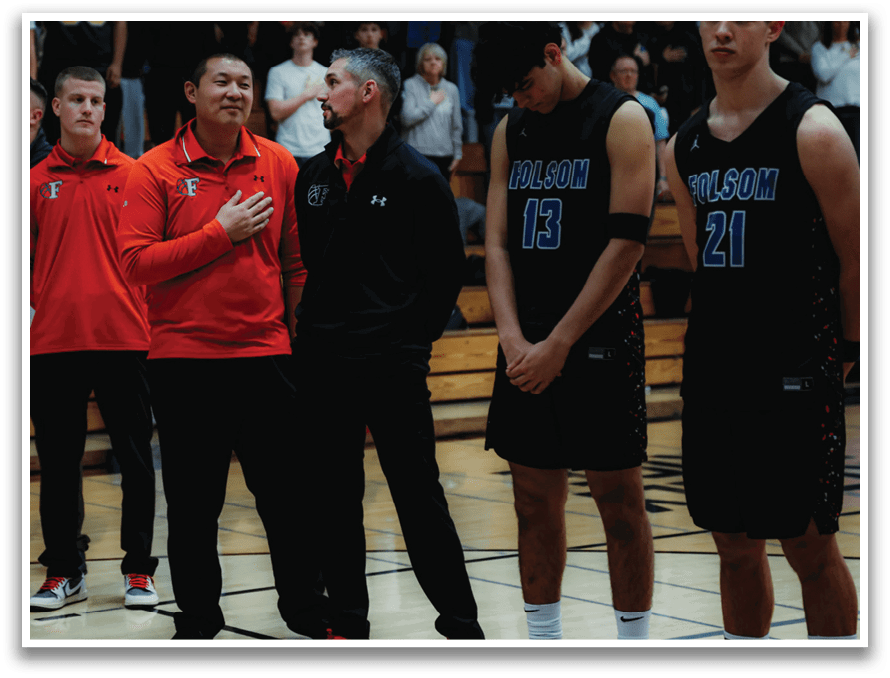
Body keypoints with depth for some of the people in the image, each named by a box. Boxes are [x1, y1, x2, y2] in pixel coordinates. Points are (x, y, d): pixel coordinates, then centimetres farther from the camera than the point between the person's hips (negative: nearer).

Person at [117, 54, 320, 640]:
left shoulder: (278, 164, 5)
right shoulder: (156, 170, -3)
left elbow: (296, 259, 11)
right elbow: (135, 262, -12)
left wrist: (302, 328, 7)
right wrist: (220, 232, -13)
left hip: (265, 352, 2)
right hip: (184, 358, -2)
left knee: (287, 492, 6)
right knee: (193, 502, 7)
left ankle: (303, 604, 23)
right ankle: (198, 618, 21)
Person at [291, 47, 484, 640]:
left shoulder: (417, 177, -6)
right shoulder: (313, 175, 10)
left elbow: (447, 270, -2)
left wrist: (413, 338, 0)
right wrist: (314, 326, 12)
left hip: (392, 368, -5)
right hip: (323, 365, 5)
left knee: (420, 500, -3)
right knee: (334, 501, 9)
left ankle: (461, 624, 6)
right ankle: (348, 622, 20)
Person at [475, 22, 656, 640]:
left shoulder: (622, 118, -7)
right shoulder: (511, 131, 12)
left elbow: (627, 242, -13)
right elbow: (498, 242, 9)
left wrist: (559, 345, -15)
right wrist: (514, 338, -7)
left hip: (600, 337, -6)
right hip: (528, 342, 6)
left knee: (619, 497, -1)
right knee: (535, 499, 9)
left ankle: (635, 638, 7)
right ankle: (542, 637, 18)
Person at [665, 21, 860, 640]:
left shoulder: (813, 130, -11)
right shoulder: (684, 146, 9)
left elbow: (855, 257, -6)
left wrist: (841, 353, 2)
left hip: (795, 378, -6)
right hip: (712, 372, 6)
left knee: (810, 548, -1)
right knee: (735, 546, 13)